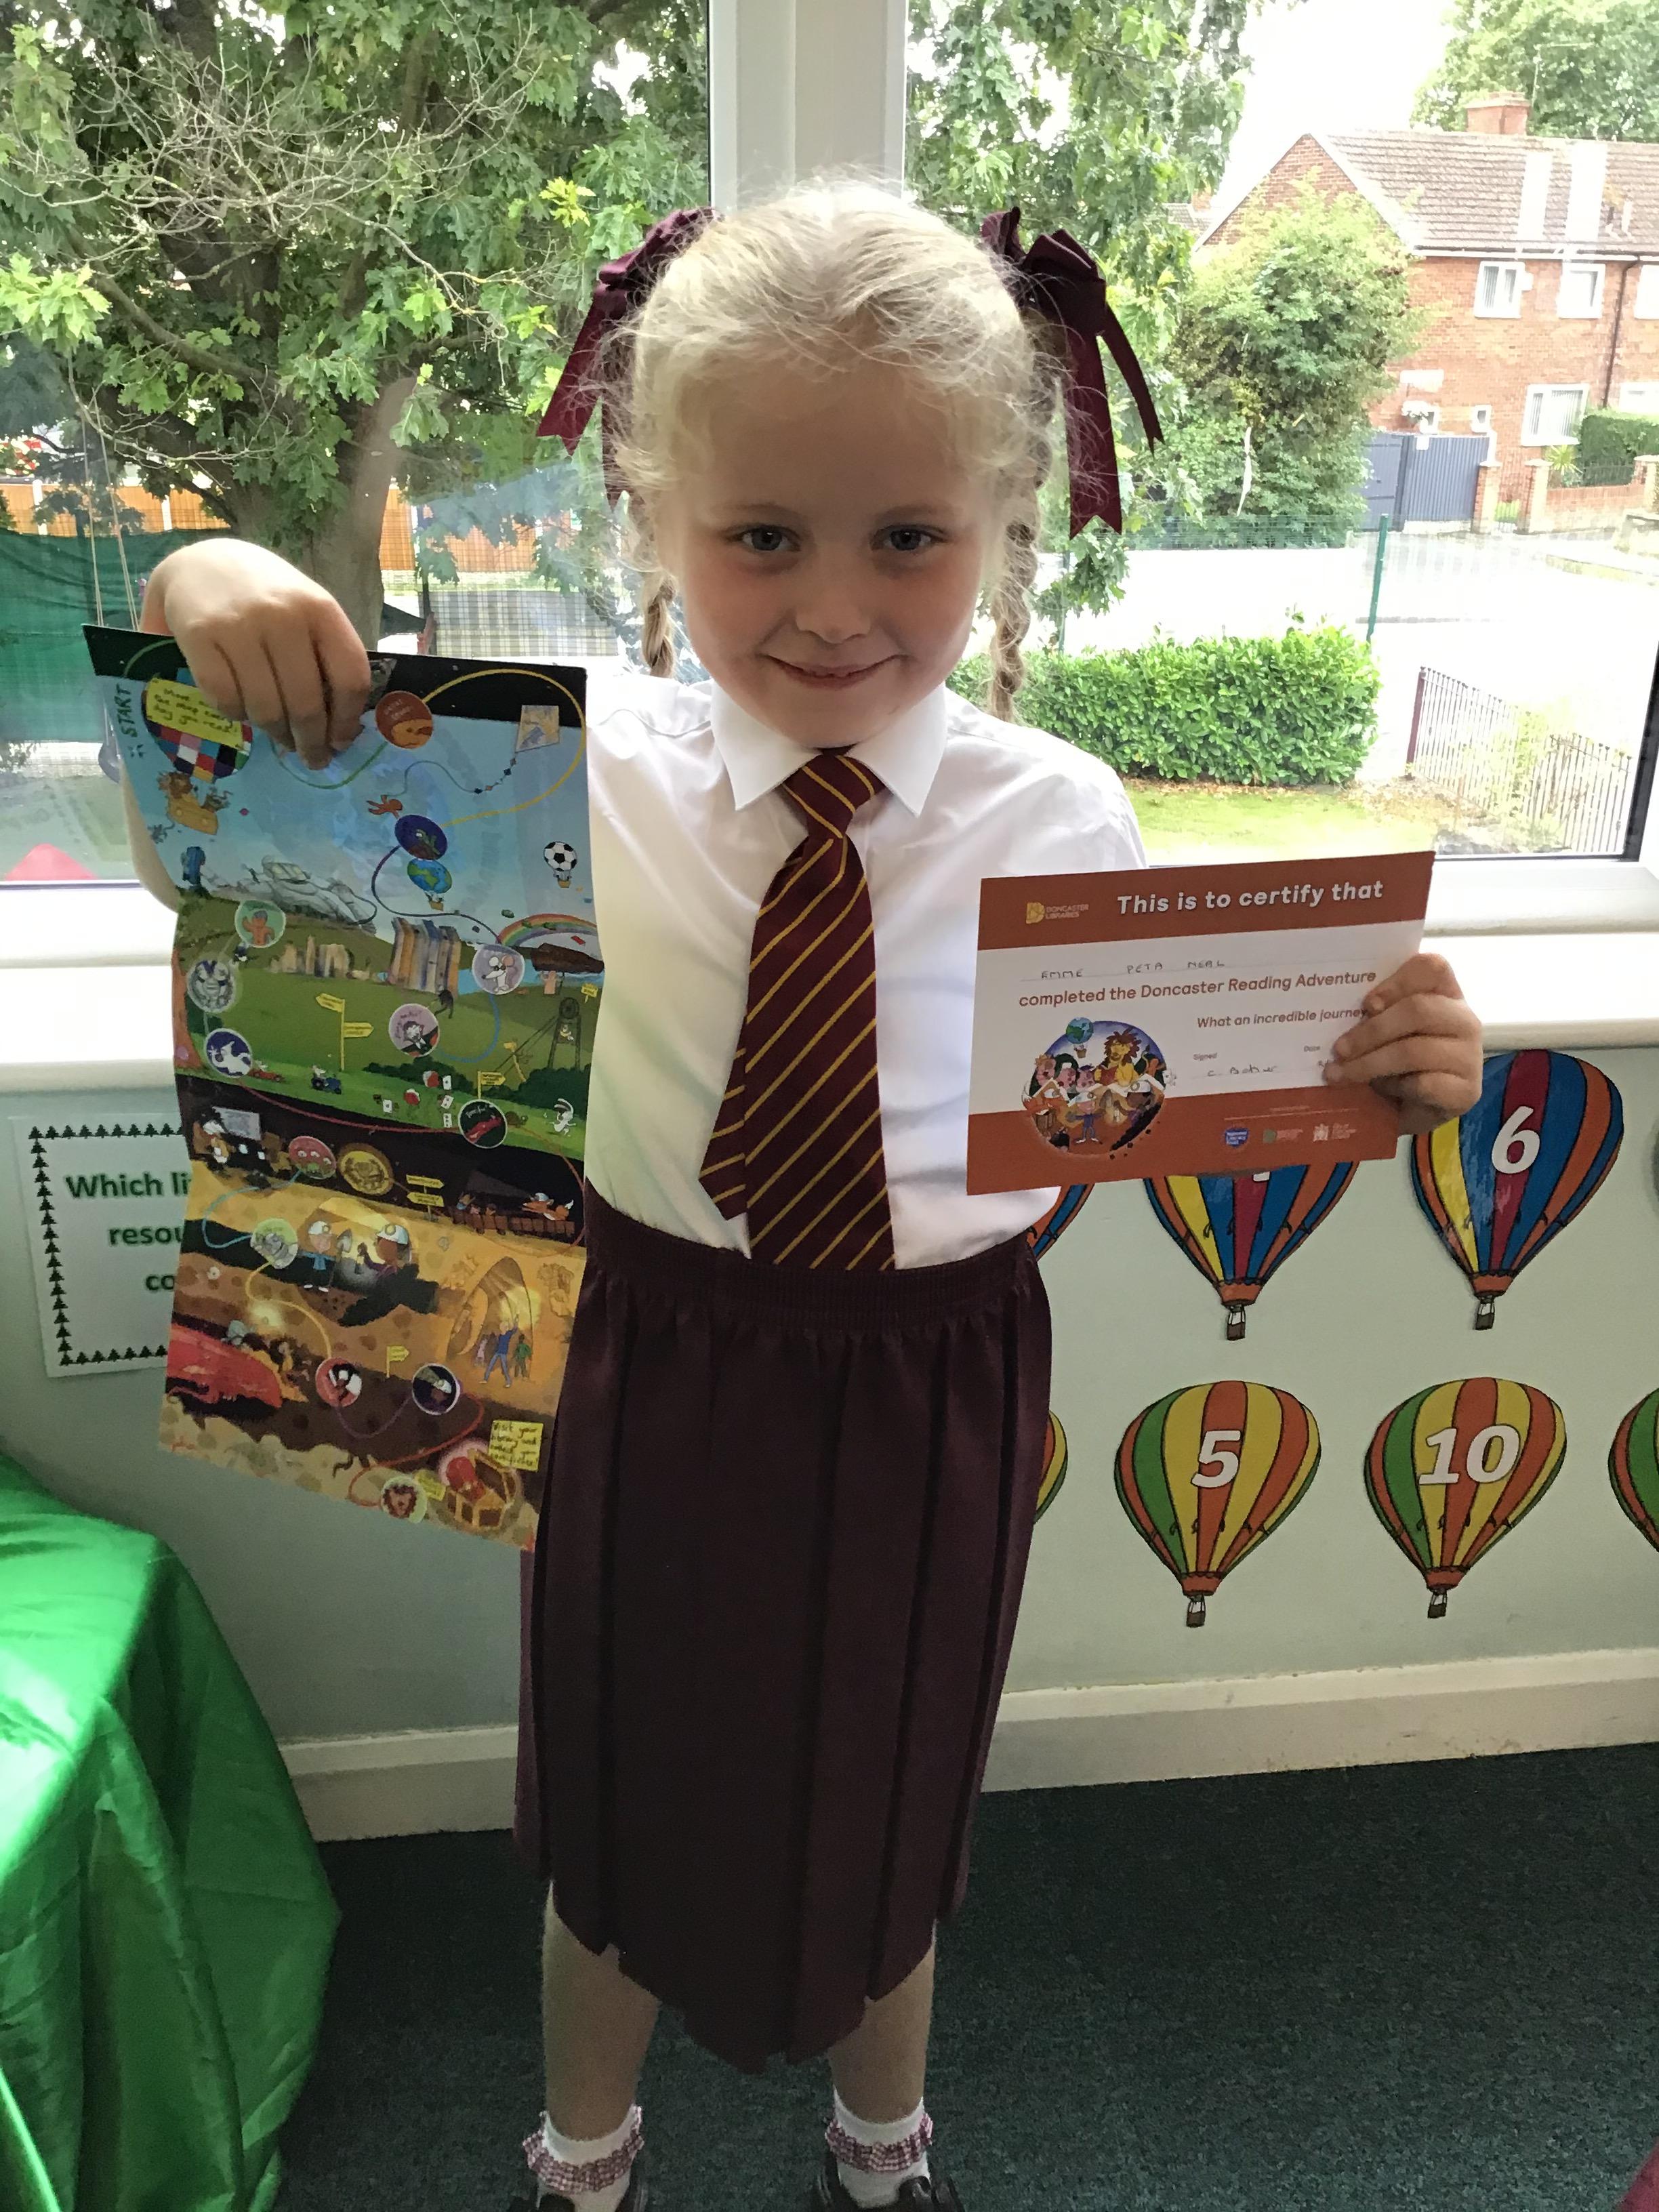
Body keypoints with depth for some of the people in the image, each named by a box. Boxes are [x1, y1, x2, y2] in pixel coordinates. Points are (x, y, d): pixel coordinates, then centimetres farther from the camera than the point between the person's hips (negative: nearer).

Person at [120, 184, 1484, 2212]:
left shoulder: (1060, 819, -13)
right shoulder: (593, 762, -12)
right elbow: (273, 719, -4)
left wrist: (1367, 1078, -25)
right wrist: (224, 583, -26)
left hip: (938, 1388, 0)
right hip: (659, 1361, 0)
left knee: (887, 1808, 26)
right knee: (622, 1799, 24)